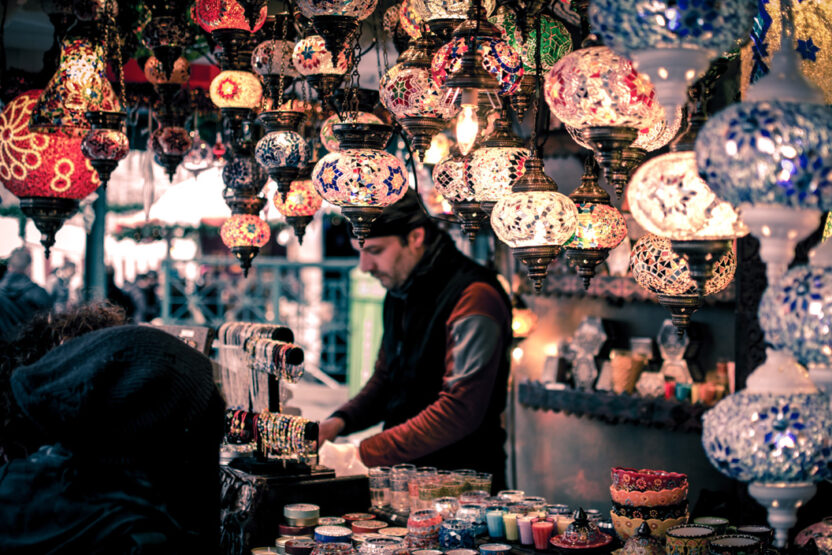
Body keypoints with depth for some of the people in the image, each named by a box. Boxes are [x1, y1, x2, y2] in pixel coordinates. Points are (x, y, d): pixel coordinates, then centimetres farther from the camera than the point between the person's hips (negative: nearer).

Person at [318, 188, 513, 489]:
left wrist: (364, 454, -22)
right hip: (405, 474, 7)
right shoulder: (400, 291, 12)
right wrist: (340, 421, 3)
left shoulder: (473, 298, -15)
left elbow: (460, 411, -22)